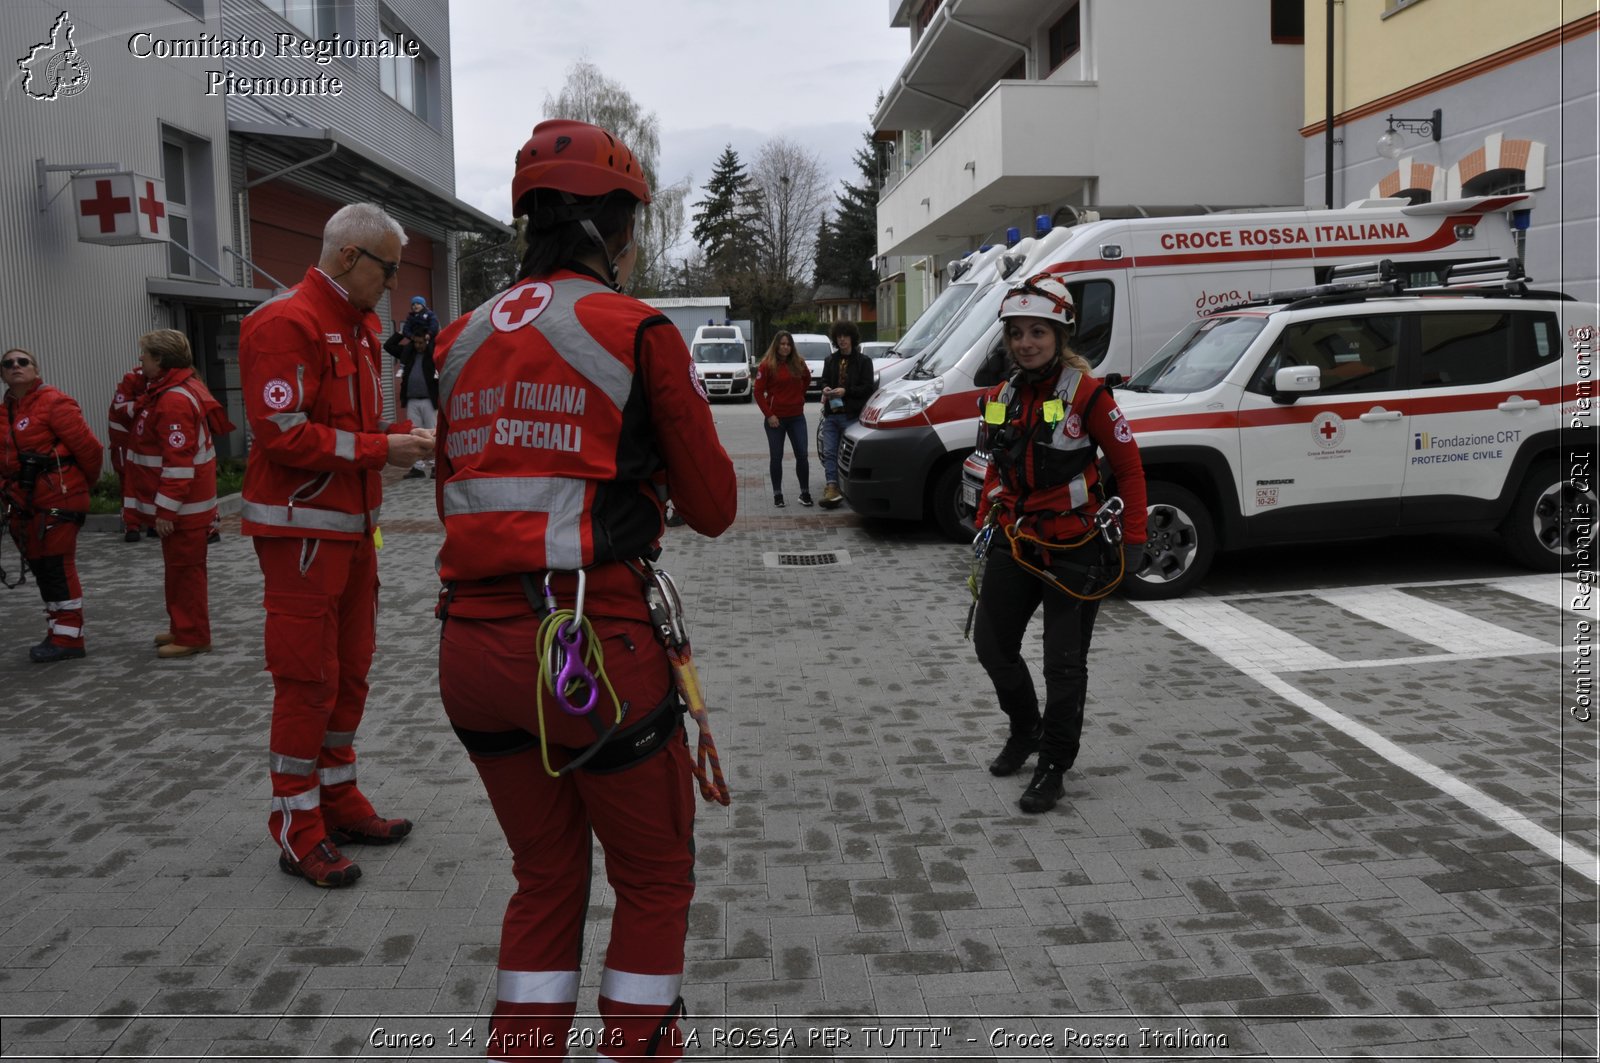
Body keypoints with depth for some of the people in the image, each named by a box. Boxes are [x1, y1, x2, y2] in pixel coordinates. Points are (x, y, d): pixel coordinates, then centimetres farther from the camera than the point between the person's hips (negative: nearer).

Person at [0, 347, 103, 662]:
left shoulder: (54, 403, -11)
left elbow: (88, 446, -12)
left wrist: (84, 481, 0)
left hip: (58, 500, -8)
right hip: (26, 502, 8)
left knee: (57, 567, -5)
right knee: (41, 567, 13)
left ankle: (67, 638, 3)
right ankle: (58, 633, 23)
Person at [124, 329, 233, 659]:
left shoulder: (175, 401, -22)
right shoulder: (166, 391, 12)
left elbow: (178, 462, -25)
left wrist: (166, 510, -24)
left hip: (183, 507, -10)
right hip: (182, 504, 10)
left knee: (184, 569, -2)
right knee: (179, 567, 19)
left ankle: (192, 637, 7)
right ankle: (183, 628, 30)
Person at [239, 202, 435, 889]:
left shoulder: (359, 326, 16)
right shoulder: (286, 323, -15)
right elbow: (285, 436, -22)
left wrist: (404, 433, 2)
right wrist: (382, 448, -19)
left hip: (353, 526, 9)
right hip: (302, 529, -9)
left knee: (350, 672, 14)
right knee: (308, 679, -4)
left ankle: (340, 801, 27)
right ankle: (298, 831, 7)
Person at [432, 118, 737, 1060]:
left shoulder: (465, 340, 12)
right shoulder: (640, 333, -5)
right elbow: (713, 509, -1)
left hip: (472, 649, 6)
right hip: (595, 648, -6)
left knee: (546, 878, 22)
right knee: (655, 880, 14)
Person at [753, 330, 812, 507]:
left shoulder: (799, 364, 4)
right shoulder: (767, 365, -6)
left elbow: (807, 380, 24)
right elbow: (758, 392, -6)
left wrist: (799, 397, 13)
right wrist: (769, 414, -10)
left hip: (796, 417, 3)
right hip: (775, 418, -3)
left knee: (802, 455, -1)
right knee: (776, 457, 4)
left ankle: (805, 493, 7)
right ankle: (777, 494, 12)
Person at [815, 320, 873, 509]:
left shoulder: (863, 361, 2)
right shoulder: (830, 360, 18)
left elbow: (868, 387, -3)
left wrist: (845, 391, -14)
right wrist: (826, 389, 2)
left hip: (851, 414, -5)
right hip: (831, 413, 5)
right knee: (829, 452, -4)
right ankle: (832, 487, -7)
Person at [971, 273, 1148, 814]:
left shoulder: (1087, 394, -12)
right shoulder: (1000, 398, 6)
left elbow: (1129, 466, -8)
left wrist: (1133, 540, -8)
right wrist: (983, 527, 17)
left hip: (1074, 550, -6)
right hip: (1014, 544, 6)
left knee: (1064, 664, 1)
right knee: (991, 643, 11)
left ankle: (1053, 766, 15)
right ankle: (1025, 729, 36)